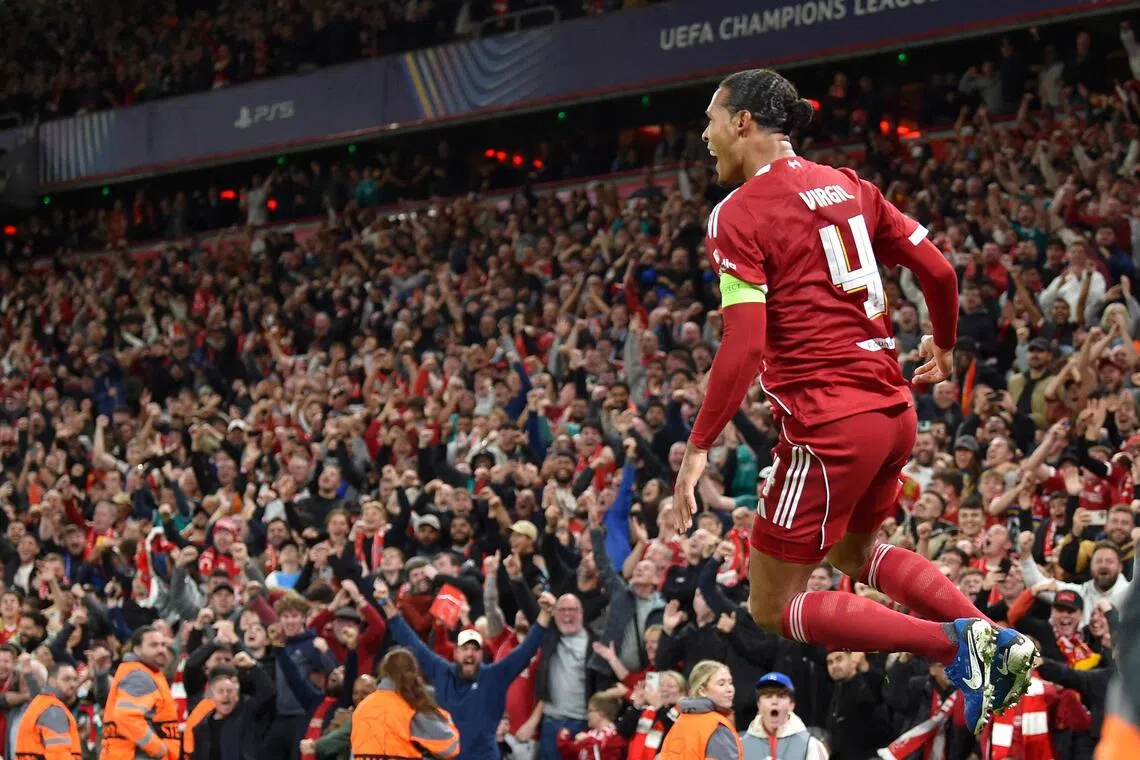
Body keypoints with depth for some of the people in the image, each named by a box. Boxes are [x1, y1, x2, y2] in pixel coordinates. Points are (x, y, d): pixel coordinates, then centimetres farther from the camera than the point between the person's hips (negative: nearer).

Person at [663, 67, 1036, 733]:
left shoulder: (739, 213, -10)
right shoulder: (847, 186, 11)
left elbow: (744, 347, -19)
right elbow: (939, 270, 11)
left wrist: (699, 447, -15)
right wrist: (944, 344, 30)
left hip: (828, 425, -8)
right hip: (894, 409, 8)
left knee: (774, 608, 4)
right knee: (854, 554, 31)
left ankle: (955, 643, -12)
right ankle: (993, 638, 10)